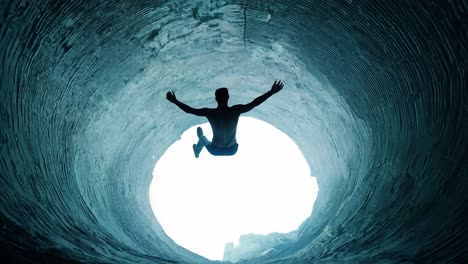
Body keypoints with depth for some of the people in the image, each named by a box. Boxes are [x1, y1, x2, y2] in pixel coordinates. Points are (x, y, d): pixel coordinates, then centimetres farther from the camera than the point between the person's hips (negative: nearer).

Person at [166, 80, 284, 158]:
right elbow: (254, 103, -18)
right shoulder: (236, 110, -21)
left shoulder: (210, 113, -21)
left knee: (200, 130, 30)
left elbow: (189, 110, -14)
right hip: (232, 150, 1)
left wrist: (175, 101, -2)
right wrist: (272, 92, -14)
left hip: (215, 151, -1)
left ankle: (197, 153, 52)